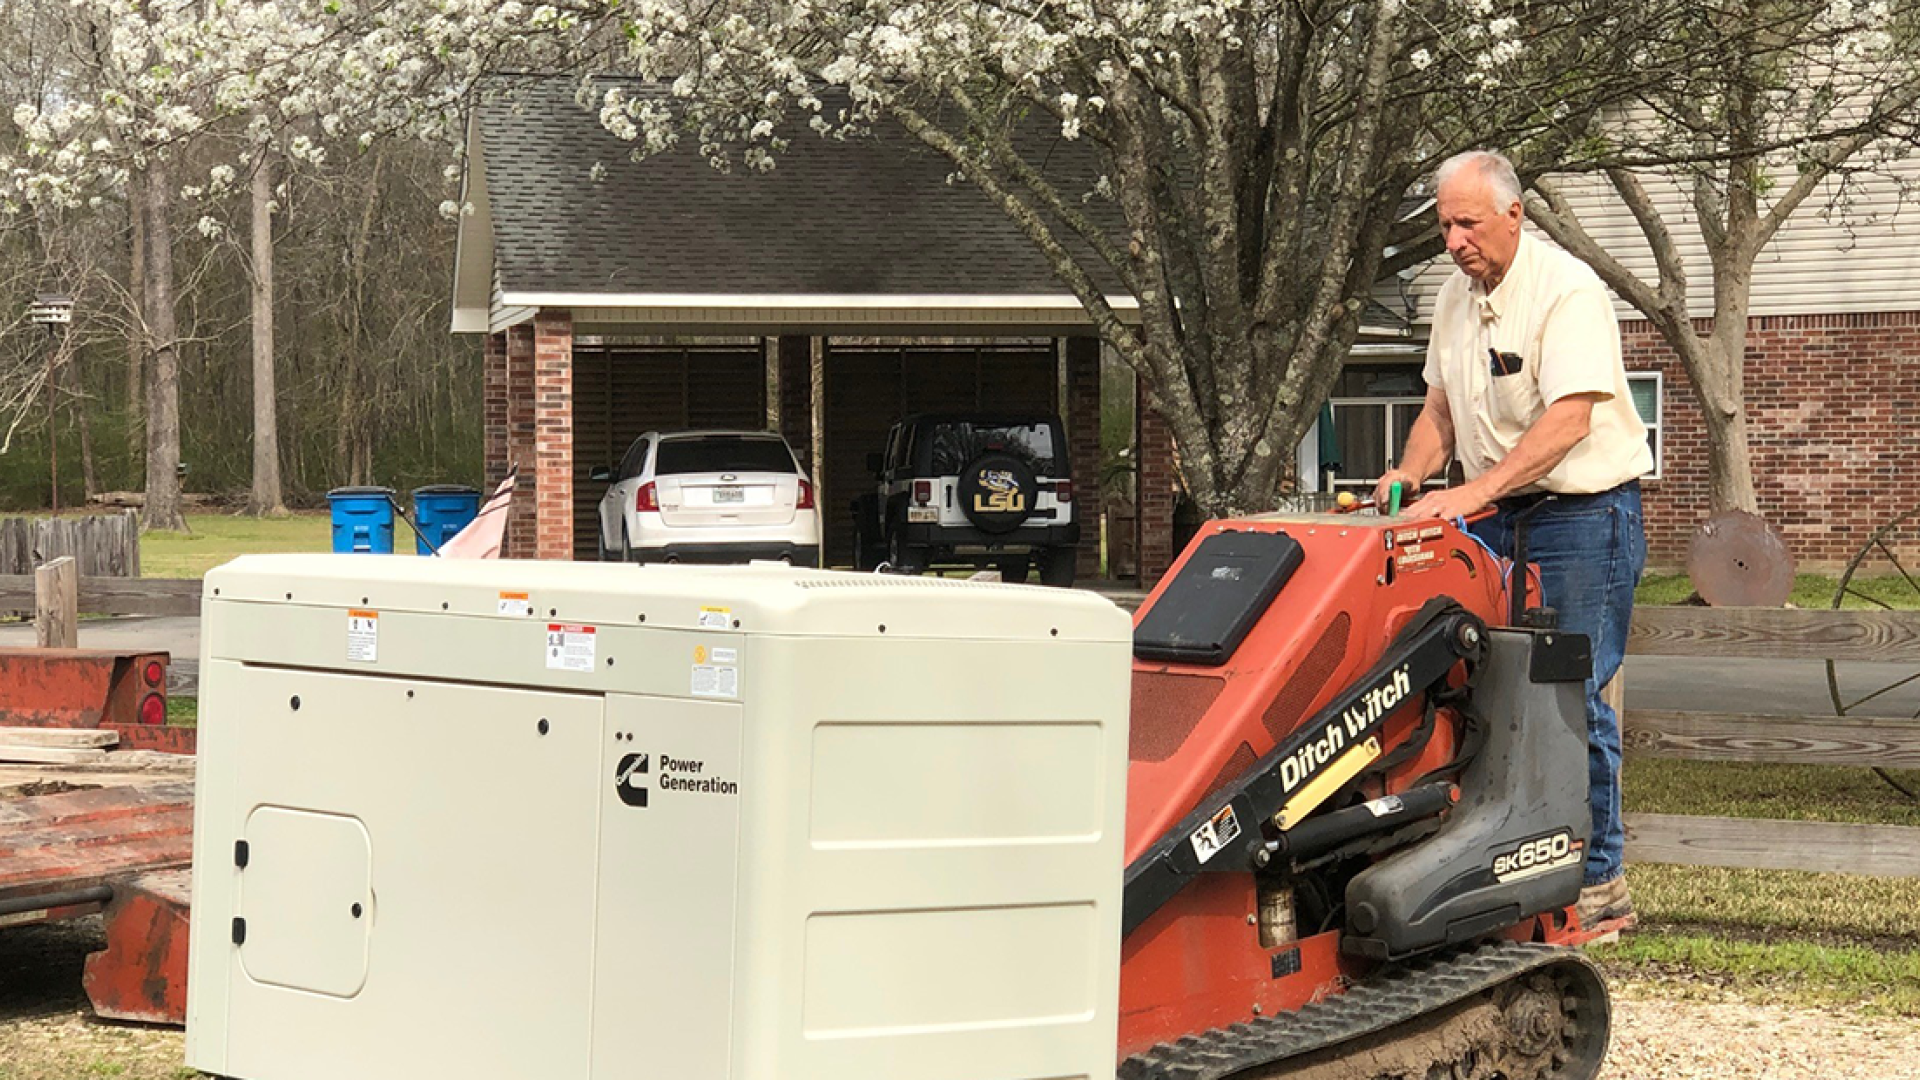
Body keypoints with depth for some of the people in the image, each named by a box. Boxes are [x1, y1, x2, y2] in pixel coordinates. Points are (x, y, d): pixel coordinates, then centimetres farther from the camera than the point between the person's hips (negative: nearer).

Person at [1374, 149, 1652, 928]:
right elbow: (1440, 407, 20)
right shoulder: (1456, 297, 11)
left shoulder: (1568, 290, -14)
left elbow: (1569, 419, -24)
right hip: (1495, 515, 8)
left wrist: (1475, 491, -31)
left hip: (1582, 510, -7)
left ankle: (1599, 881, 1)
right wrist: (1409, 478, 0)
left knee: (1571, 694, -8)